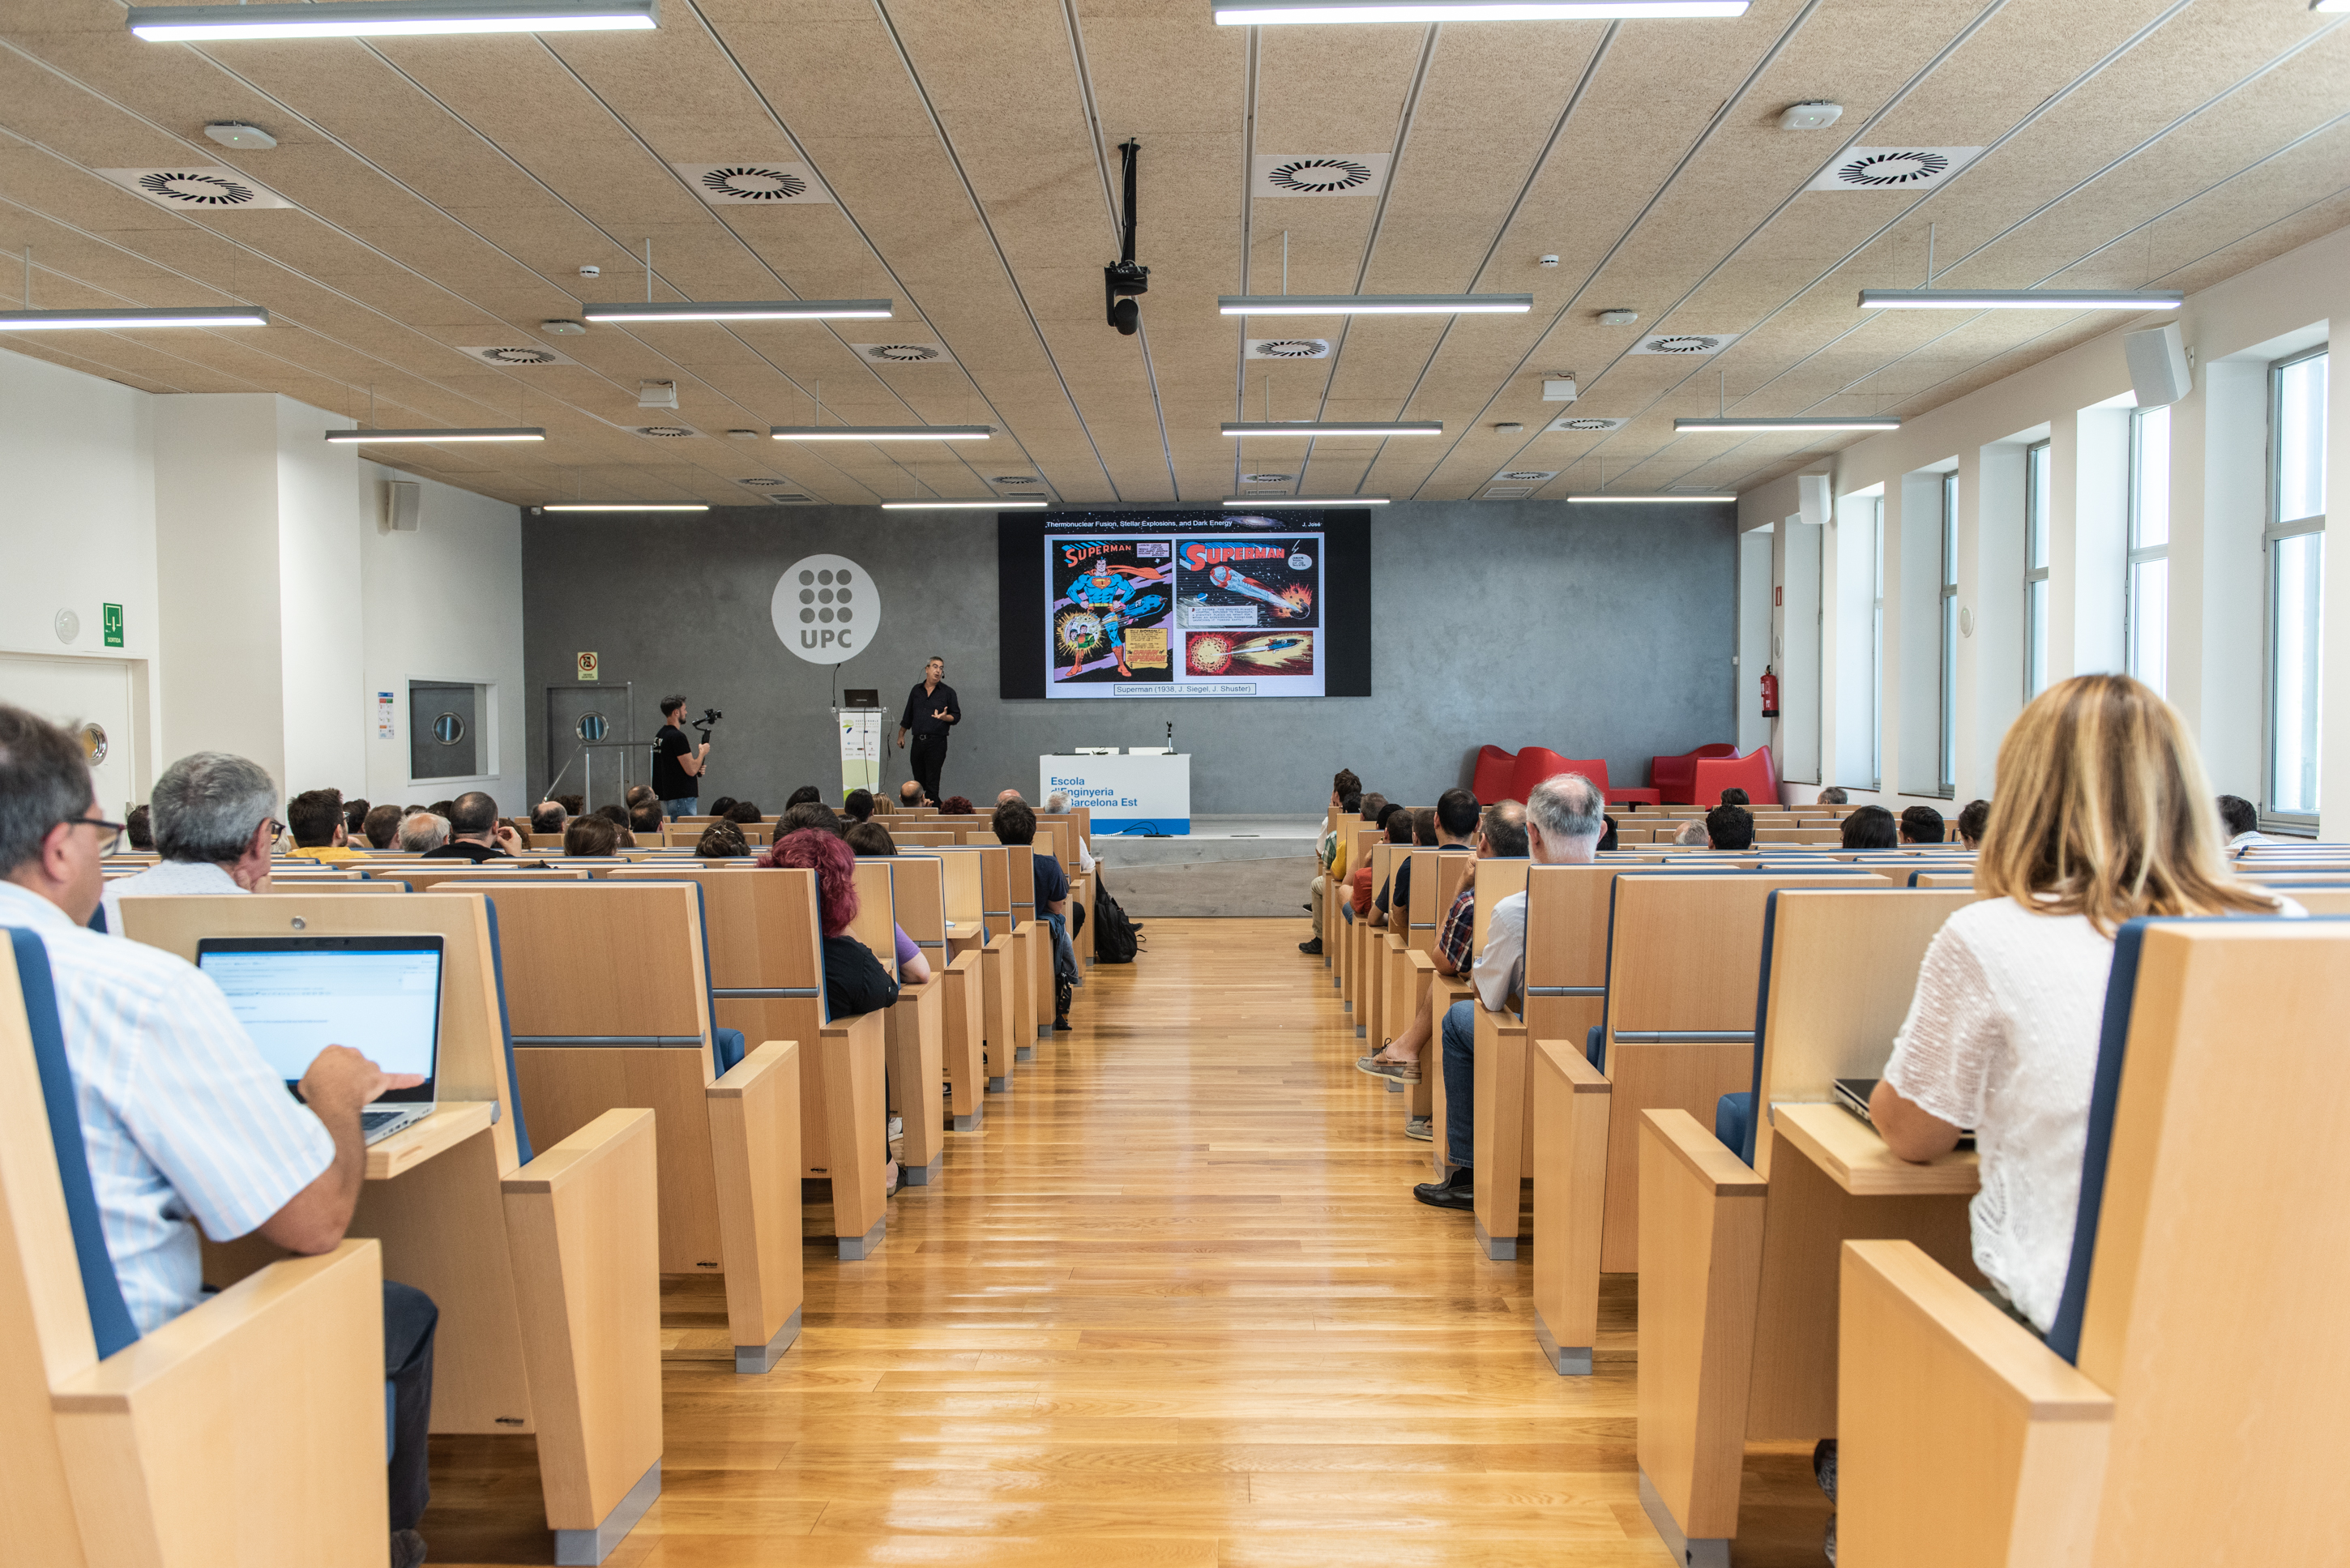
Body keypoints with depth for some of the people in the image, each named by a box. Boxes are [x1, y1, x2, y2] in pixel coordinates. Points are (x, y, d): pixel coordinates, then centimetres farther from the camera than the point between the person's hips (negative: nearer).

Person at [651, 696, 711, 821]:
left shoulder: (660, 735, 14)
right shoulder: (677, 736, -17)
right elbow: (691, 770, -20)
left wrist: (697, 768, 11)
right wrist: (703, 752, -3)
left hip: (668, 795, 10)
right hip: (682, 797, -10)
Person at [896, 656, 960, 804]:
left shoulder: (948, 692, 4)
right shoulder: (917, 690, 14)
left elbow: (956, 716, 2)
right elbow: (908, 714, 21)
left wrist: (945, 717, -18)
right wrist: (901, 735, 20)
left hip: (937, 742, -4)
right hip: (918, 740, 4)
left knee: (932, 781, -8)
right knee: (918, 780, 7)